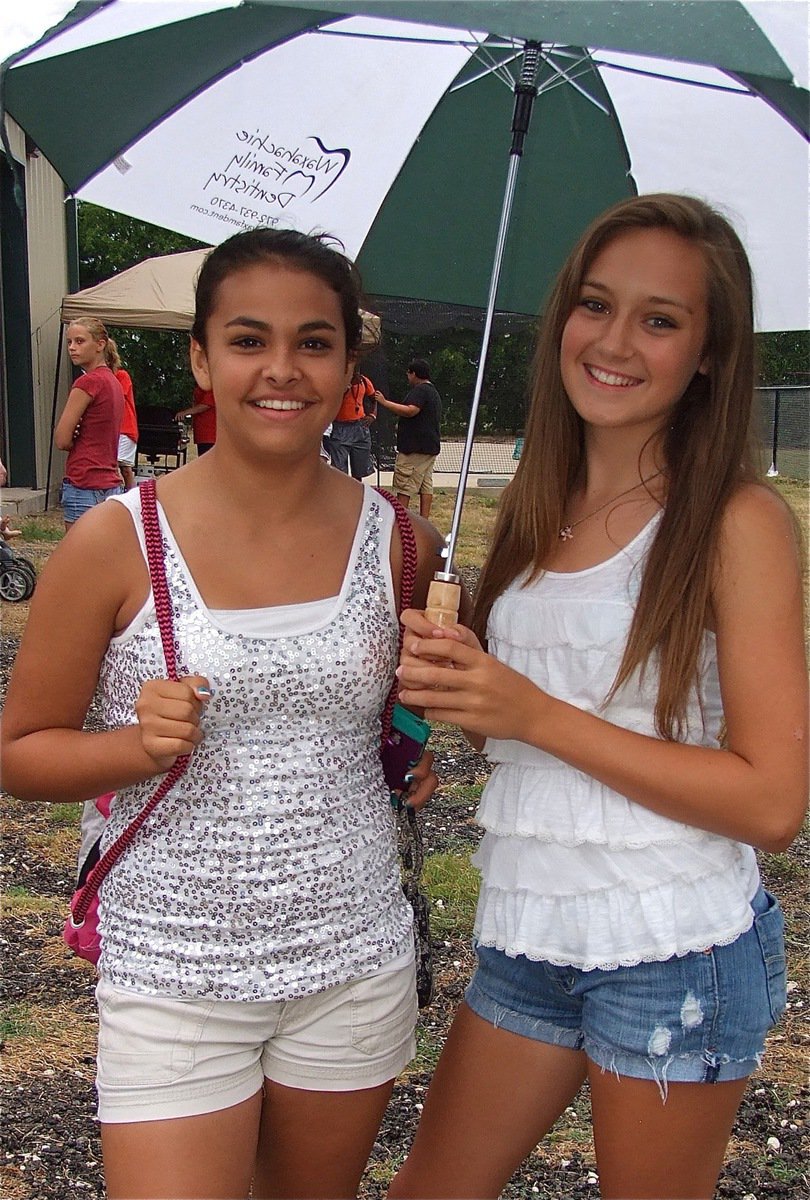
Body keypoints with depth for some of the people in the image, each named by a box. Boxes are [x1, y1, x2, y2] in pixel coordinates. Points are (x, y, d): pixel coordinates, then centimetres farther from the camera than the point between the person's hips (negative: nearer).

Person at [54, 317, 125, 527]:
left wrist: (78, 440, 7)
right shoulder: (114, 382, 14)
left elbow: (62, 440, -13)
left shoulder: (87, 382, -12)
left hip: (84, 485, -9)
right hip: (110, 484, 9)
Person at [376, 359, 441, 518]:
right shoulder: (434, 392, 22)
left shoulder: (419, 390, -11)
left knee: (404, 484, -7)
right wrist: (400, 425, 36)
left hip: (414, 447, -10)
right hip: (431, 446, 10)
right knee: (426, 484, 6)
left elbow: (410, 411, -25)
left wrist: (385, 402, -20)